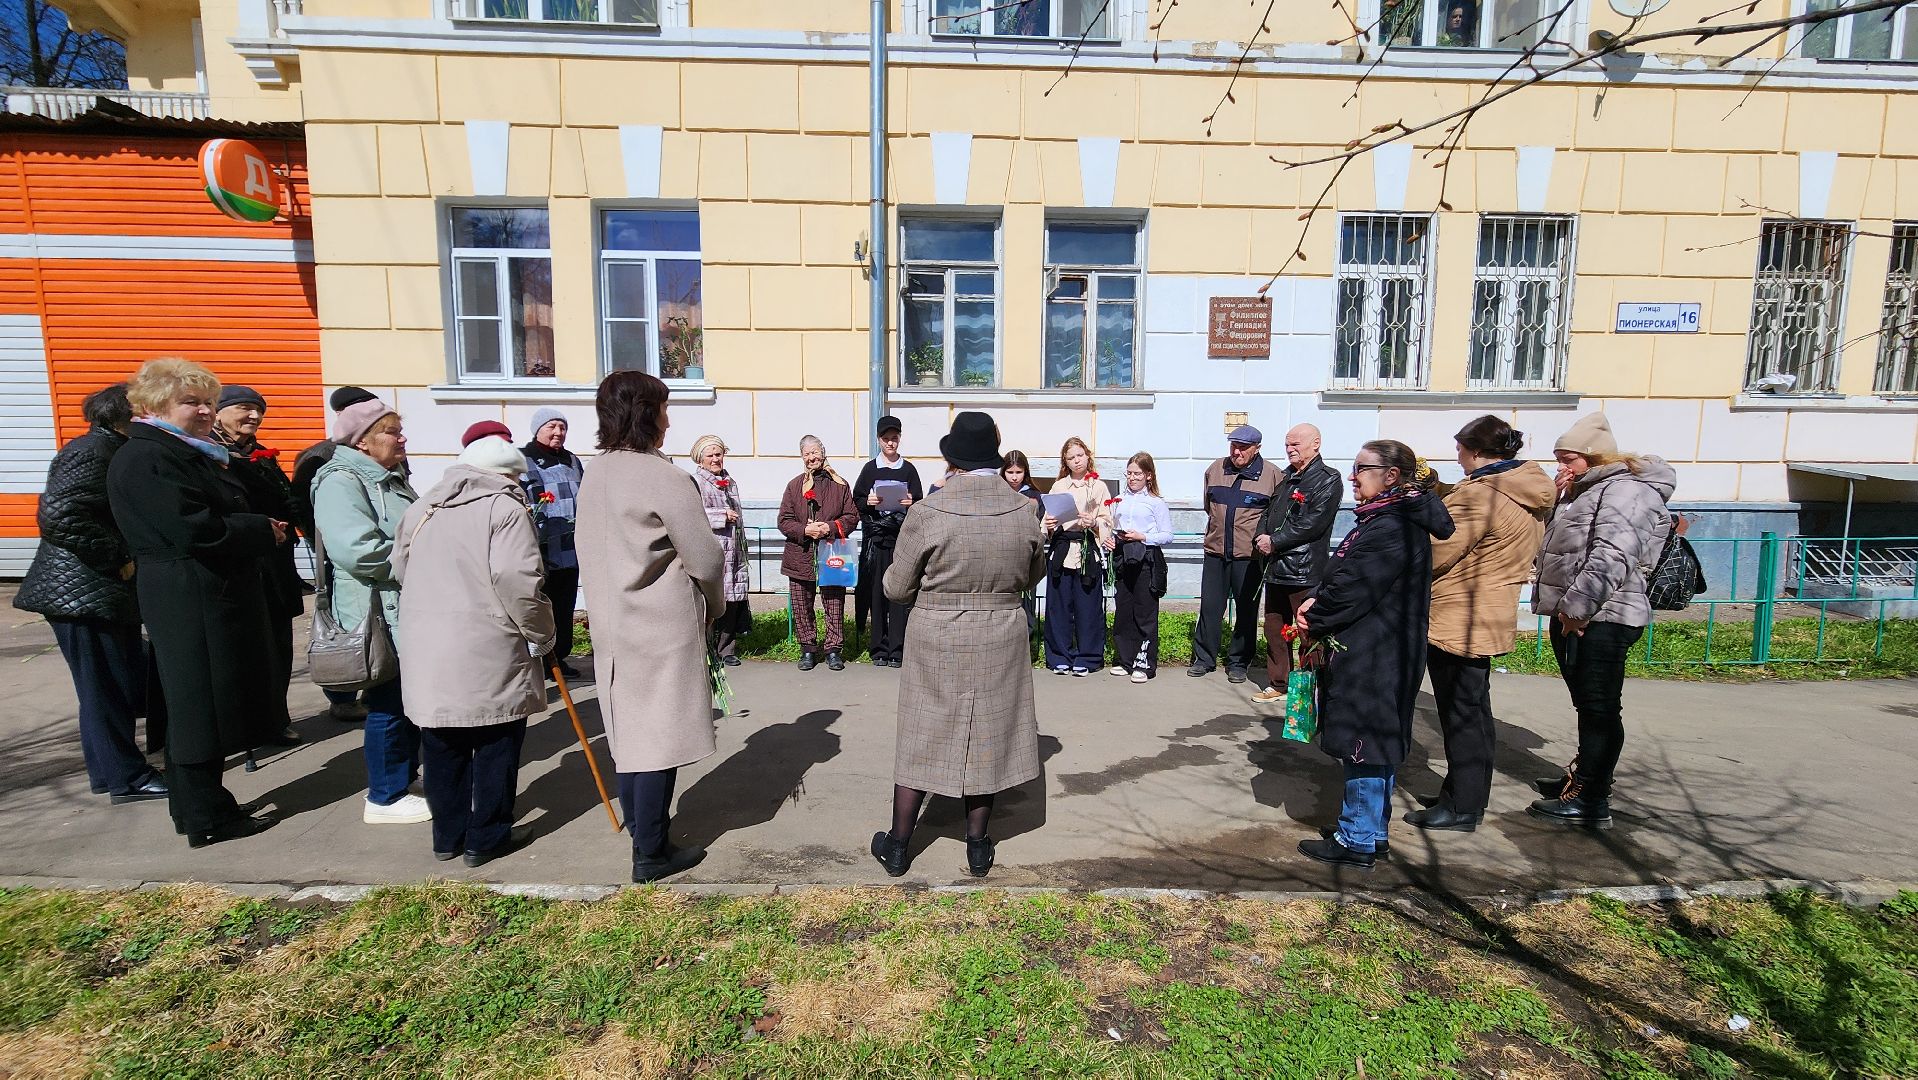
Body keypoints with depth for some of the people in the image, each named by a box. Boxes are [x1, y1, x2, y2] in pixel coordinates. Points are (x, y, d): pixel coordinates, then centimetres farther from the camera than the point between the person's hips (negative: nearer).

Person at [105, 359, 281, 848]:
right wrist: (264, 531, -13)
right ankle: (207, 818, 8)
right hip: (190, 601, -10)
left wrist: (262, 530, 2)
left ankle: (195, 808, 27)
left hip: (217, 594, 10)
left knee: (200, 707, 16)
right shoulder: (145, 459, -14)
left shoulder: (195, 454, 17)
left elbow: (222, 512, 20)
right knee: (200, 706, -2)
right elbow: (194, 528, -24)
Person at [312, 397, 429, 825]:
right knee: (389, 703, -2)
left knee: (412, 698, 17)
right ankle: (385, 798, 11)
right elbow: (356, 550, -27)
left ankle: (405, 774, 31)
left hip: (411, 610, 10)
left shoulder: (393, 479, 18)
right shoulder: (341, 482, -14)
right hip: (380, 615, -10)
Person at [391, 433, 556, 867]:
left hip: (425, 647, 7)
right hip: (488, 652, -6)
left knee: (443, 748, 17)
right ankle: (486, 839, 16)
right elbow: (517, 581, -17)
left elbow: (400, 570, 19)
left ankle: (447, 835, 28)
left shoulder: (420, 509, 15)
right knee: (496, 746, 8)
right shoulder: (507, 508, -8)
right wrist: (542, 634, -7)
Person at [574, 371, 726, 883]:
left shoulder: (594, 476, 6)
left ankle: (642, 831, 35)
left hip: (612, 624, 8)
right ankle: (651, 855, 13)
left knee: (630, 732, 18)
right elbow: (706, 558, -15)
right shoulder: (665, 478, -18)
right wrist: (713, 604, 3)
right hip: (662, 627, -8)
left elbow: (594, 553, 12)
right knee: (660, 737, 2)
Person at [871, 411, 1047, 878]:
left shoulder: (926, 514, -17)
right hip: (999, 644, 2)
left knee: (922, 740, 12)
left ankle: (898, 847, 26)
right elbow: (1033, 575, 8)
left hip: (934, 643, -2)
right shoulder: (1025, 511, -8)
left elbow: (896, 587, -8)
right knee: (986, 740, 15)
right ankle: (978, 847, 28)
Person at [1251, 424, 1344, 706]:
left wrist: (1275, 542, -14)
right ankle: (1278, 685, 26)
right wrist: (1262, 537, -1)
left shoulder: (1328, 479, -7)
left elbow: (1313, 523, -16)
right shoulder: (1286, 476, 17)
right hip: (1275, 566, 8)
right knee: (1274, 628, 14)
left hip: (1304, 569, -8)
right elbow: (1268, 512, 19)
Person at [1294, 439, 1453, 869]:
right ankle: (1372, 830, 31)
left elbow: (1353, 589, -21)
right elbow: (1346, 576, 14)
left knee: (1364, 743, 0)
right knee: (1377, 742, 18)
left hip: (1372, 659, -10)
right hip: (1380, 655, 10)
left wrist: (1314, 624, -8)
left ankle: (1357, 841, 12)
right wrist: (1317, 601, -2)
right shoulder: (1398, 520, 12)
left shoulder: (1390, 529, -21)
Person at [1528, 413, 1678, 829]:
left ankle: (1592, 801, -1)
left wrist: (1576, 606, -25)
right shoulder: (1587, 490, 20)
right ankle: (1584, 774, 32)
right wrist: (1556, 498, 8)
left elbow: (1610, 557, -23)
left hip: (1599, 619, -10)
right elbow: (1556, 540, 22)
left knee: (1599, 707, -6)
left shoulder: (1625, 490, -12)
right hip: (1573, 616, 10)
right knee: (1586, 702, 19)